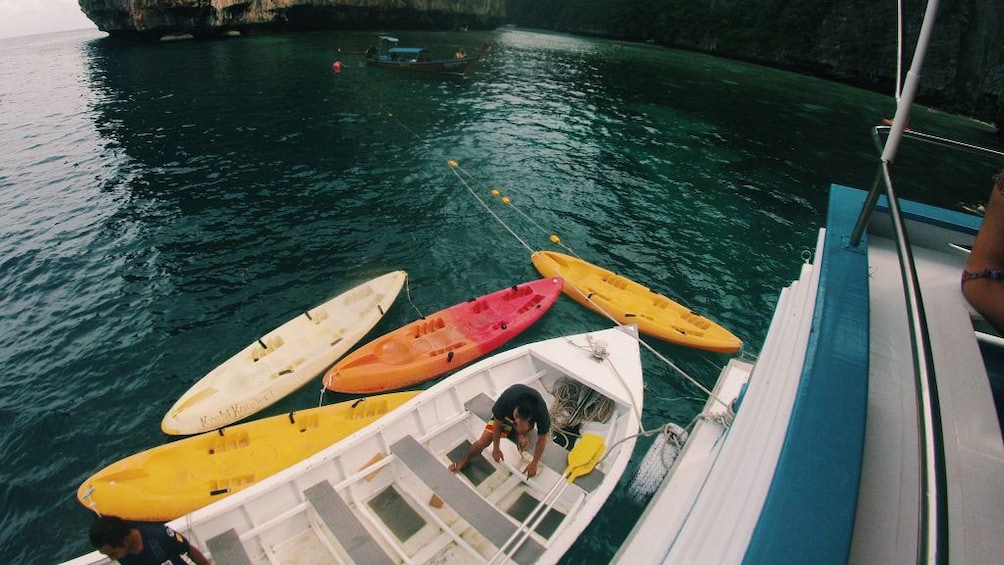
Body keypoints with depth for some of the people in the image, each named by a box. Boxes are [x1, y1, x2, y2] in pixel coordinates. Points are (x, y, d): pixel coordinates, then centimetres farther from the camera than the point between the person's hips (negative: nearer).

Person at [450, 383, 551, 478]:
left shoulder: (541, 412, -41)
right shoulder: (505, 400, -42)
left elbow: (542, 439, -23)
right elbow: (497, 425, -22)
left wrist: (534, 464, -17)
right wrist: (496, 449, -11)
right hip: (505, 414, 0)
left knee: (522, 429, -35)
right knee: (484, 440, -9)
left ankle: (521, 434, 0)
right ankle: (466, 459, 19)